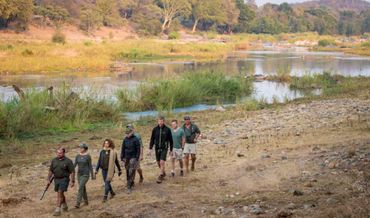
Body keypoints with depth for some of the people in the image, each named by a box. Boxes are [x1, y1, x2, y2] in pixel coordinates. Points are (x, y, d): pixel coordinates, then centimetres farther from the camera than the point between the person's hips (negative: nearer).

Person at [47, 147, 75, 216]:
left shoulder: (68, 161, -11)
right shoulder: (54, 160, 4)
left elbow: (72, 172, -10)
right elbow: (51, 171, 11)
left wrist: (72, 181, -12)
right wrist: (48, 179, 8)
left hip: (64, 179, -6)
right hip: (56, 179, 6)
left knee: (60, 193, -13)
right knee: (61, 194, 17)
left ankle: (58, 210, -12)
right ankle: (65, 206, 37)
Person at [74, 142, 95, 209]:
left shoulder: (88, 156, -9)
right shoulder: (77, 156, 3)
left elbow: (90, 166, -4)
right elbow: (75, 165, 1)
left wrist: (92, 175, -1)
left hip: (85, 174, -5)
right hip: (79, 174, 6)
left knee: (80, 188, -15)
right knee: (83, 188, 14)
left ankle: (78, 203, -17)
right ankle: (86, 201, 32)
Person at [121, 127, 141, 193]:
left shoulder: (135, 139, -6)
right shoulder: (125, 139, 6)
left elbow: (138, 149, -5)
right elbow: (123, 149, 11)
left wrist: (137, 158, -10)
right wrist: (122, 158, 8)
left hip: (133, 158, -5)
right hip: (126, 158, 5)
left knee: (131, 171, -11)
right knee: (127, 171, 7)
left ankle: (130, 186, -11)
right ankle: (131, 184, 21)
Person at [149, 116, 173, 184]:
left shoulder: (167, 129, -5)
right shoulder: (155, 129, 1)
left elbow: (170, 140, 2)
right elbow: (152, 139, 7)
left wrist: (171, 150, 4)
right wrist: (150, 148, 0)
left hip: (164, 148, -3)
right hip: (157, 148, 3)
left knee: (162, 162, -13)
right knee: (158, 163, 12)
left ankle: (160, 177, -5)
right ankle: (163, 172, 36)